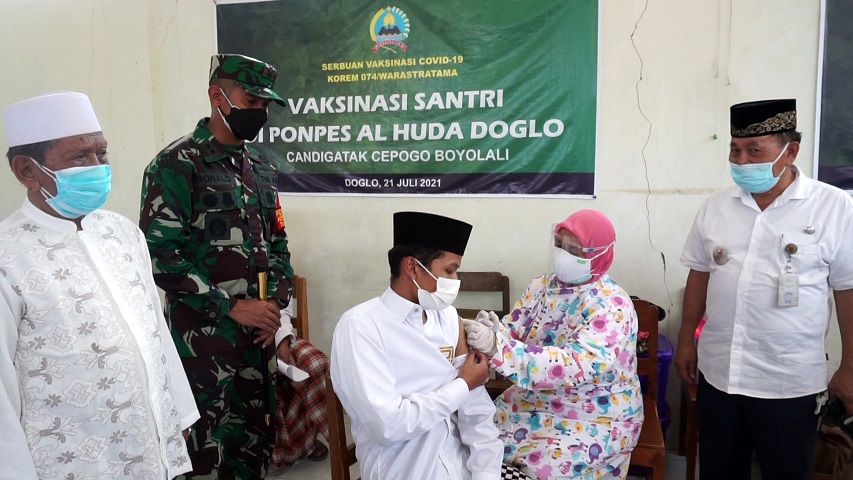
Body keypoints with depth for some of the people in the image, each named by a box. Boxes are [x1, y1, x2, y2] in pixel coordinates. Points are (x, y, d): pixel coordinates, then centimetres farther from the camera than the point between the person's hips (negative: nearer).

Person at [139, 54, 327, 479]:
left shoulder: (260, 169, 12)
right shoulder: (176, 165, -9)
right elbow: (160, 257, -16)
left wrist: (275, 304, 1)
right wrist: (231, 306, -16)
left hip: (258, 335, 6)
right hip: (202, 337, -6)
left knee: (255, 441, 15)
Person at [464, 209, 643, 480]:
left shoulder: (611, 305, -21)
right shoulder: (543, 286, 0)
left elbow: (575, 365, -35)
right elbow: (513, 331, -3)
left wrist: (498, 348, -44)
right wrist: (493, 332, -29)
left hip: (595, 419, -6)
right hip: (536, 403, 6)